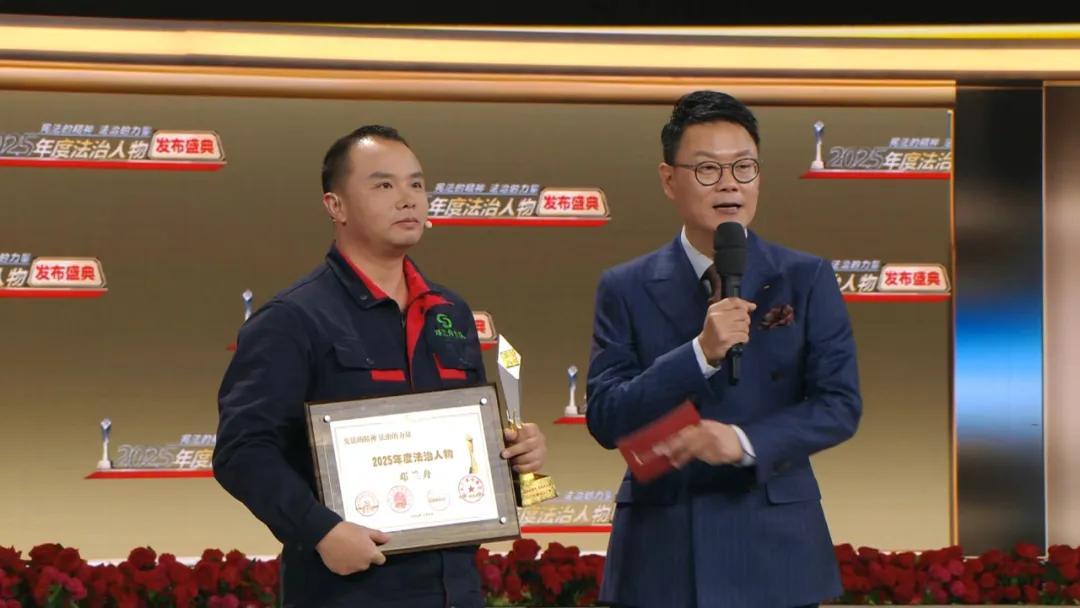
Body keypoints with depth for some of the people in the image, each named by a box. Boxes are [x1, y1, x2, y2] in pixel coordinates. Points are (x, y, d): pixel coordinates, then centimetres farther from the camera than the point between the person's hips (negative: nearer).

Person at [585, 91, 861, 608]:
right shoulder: (625, 289, 5)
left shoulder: (807, 280, 5)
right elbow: (604, 419, -4)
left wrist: (746, 441, -18)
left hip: (774, 550, 0)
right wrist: (700, 353, -17)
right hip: (661, 553, 0)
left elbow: (840, 405, -2)